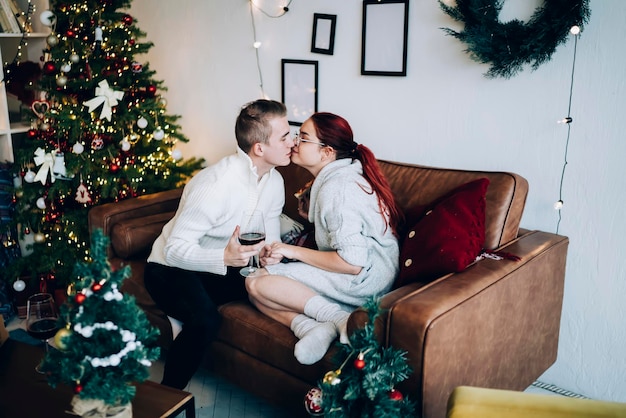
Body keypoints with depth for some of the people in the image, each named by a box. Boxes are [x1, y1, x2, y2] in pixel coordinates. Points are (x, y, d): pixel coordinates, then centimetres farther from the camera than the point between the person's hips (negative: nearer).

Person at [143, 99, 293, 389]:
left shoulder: (274, 181, -4)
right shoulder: (217, 184, -29)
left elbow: (269, 238, 2)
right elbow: (175, 249, -28)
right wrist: (223, 257, -45)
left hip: (221, 266, 7)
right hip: (171, 267, -7)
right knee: (205, 320, -34)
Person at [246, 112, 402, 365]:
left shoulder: (336, 187, -19)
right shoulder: (340, 175, 13)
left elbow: (352, 263, -24)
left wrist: (294, 251, -13)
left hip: (363, 281, -10)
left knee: (255, 282, -15)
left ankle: (339, 318, -18)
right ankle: (312, 326, -17)